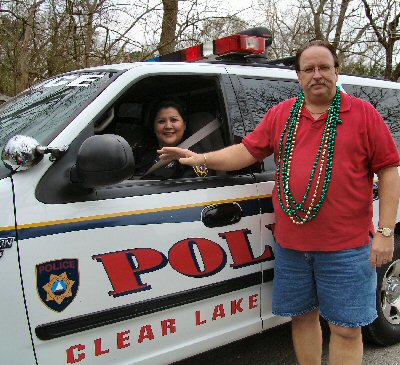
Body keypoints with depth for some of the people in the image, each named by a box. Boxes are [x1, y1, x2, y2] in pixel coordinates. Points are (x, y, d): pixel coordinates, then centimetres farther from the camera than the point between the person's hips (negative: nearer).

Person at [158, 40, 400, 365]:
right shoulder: (280, 114, 8)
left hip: (346, 246, -3)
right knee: (302, 316, 17)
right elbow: (248, 150, 10)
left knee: (346, 328, 6)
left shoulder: (363, 113, -2)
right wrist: (201, 158, 0)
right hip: (291, 244, 4)